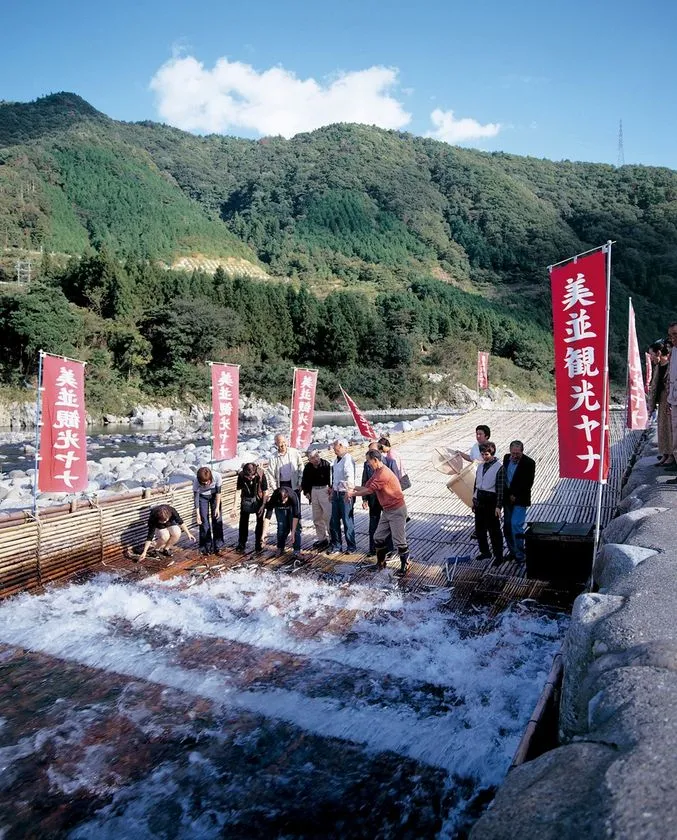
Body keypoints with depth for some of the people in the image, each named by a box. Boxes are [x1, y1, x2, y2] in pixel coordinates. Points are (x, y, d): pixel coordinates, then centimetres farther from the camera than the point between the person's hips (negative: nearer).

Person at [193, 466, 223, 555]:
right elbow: (196, 497, -24)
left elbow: (218, 492, -20)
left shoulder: (217, 476, -34)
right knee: (204, 521, -3)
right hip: (202, 497, -1)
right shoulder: (196, 481, -34)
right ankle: (206, 547, 9)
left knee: (217, 519, -1)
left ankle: (216, 545, 10)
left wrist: (217, 507, -18)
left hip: (214, 495, 1)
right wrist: (197, 514, -23)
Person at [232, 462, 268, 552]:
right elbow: (238, 491, -14)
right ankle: (241, 543, 17)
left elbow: (265, 491, -17)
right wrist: (235, 506, -15)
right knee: (243, 521, 5)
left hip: (259, 499, -1)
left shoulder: (261, 475, -30)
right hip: (246, 499, 1)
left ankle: (258, 543, 18)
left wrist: (263, 505, -15)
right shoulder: (241, 475, -25)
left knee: (260, 521, 5)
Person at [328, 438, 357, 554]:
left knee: (347, 522, 1)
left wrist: (349, 491, -43)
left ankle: (351, 546, 15)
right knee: (334, 522, 12)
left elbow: (350, 476, -31)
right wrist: (332, 490, 24)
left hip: (346, 495, -9)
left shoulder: (348, 459, -16)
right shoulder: (337, 460, 13)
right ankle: (336, 546, 23)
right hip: (336, 494, 9)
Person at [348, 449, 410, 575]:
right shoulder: (376, 473, 8)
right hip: (387, 510, 10)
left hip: (396, 510, -10)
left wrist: (353, 494, -11)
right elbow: (366, 486, 8)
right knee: (378, 538, 14)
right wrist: (353, 488, -3)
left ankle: (405, 566, 12)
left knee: (399, 541, -2)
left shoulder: (383, 474, -24)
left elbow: (369, 490, -22)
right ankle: (380, 563, 27)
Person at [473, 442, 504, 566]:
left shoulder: (499, 467, -13)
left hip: (491, 502, -7)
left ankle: (498, 556, 13)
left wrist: (498, 506, -17)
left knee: (494, 530, 1)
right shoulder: (481, 466, 9)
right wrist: (474, 501, 16)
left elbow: (500, 488, -15)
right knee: (479, 529, 14)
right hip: (479, 502, 7)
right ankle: (485, 552, 30)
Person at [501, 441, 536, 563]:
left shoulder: (529, 463, -13)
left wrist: (515, 495, -12)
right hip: (508, 498, 6)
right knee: (507, 526, 9)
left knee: (516, 525, -12)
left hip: (520, 499, -6)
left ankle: (520, 555, -1)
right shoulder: (506, 458, 4)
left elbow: (528, 483, -13)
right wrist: (508, 494, 3)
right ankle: (512, 551, 22)